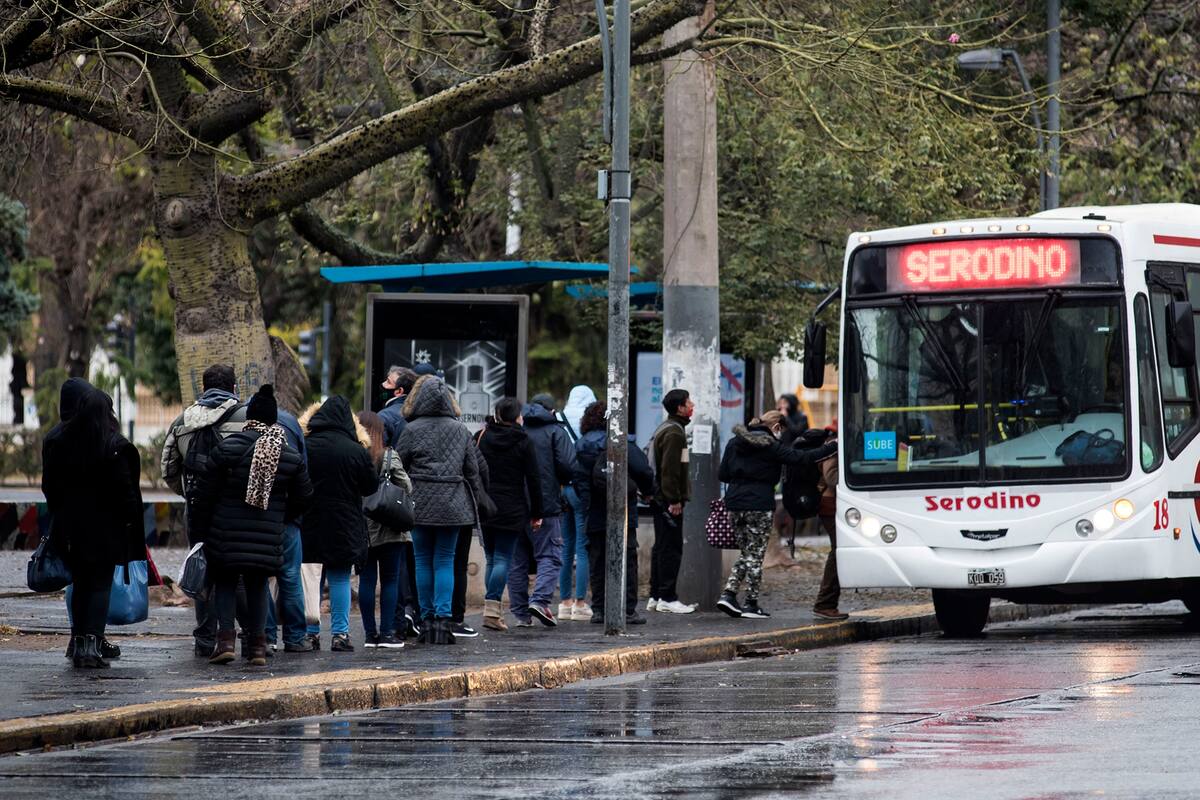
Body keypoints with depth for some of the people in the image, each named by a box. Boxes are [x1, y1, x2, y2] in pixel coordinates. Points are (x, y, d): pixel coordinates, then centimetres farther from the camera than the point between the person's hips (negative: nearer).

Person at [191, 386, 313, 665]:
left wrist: (203, 529, 7)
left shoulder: (228, 448, -8)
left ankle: (225, 638, -4)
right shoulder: (291, 456, 1)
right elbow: (303, 498, 10)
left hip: (227, 536, -2)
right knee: (257, 585, 13)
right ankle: (257, 645, 10)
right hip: (268, 536, 2)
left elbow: (205, 492, -4)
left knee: (225, 582, 11)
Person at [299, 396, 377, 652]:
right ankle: (340, 633, 1)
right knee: (340, 578, 5)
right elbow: (371, 486, 2)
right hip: (344, 525, -1)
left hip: (309, 525, 1)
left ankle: (310, 632, 10)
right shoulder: (358, 452, -8)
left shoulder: (305, 447, -6)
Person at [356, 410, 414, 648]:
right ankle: (388, 632, 3)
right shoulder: (389, 457, -9)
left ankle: (370, 633, 9)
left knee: (366, 580, 8)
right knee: (390, 580, 6)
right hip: (389, 529, -2)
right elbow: (407, 488, -3)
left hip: (360, 530, 2)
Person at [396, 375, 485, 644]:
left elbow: (398, 467, -3)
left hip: (420, 504, -2)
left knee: (423, 561, 6)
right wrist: (477, 501, 18)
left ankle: (427, 620, 7)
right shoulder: (460, 430, 5)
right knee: (445, 561, 4)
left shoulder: (412, 430, -4)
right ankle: (443, 620, -5)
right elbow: (472, 470, 9)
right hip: (452, 505, 2)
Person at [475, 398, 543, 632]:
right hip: (512, 510, -3)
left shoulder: (482, 438, 5)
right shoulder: (523, 442, -4)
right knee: (503, 558, -3)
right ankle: (492, 608, -14)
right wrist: (536, 513, 3)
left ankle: (492, 610, 9)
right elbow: (533, 479, -4)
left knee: (491, 558, 12)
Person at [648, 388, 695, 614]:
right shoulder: (674, 432, -15)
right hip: (669, 501, -11)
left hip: (660, 500, 11)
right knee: (671, 548, -8)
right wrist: (674, 500, -20)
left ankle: (656, 596, 18)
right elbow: (670, 469, -20)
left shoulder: (665, 429, 18)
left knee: (661, 547, 14)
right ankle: (667, 598, -7)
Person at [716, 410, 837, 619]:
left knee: (747, 553, 16)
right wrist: (832, 447, -7)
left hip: (734, 502, 6)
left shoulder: (734, 443, 12)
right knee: (755, 555, 2)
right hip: (759, 505, -6)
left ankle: (728, 594, 4)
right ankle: (751, 604, 4)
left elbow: (723, 475, 13)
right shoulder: (770, 446, -7)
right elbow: (800, 458, -11)